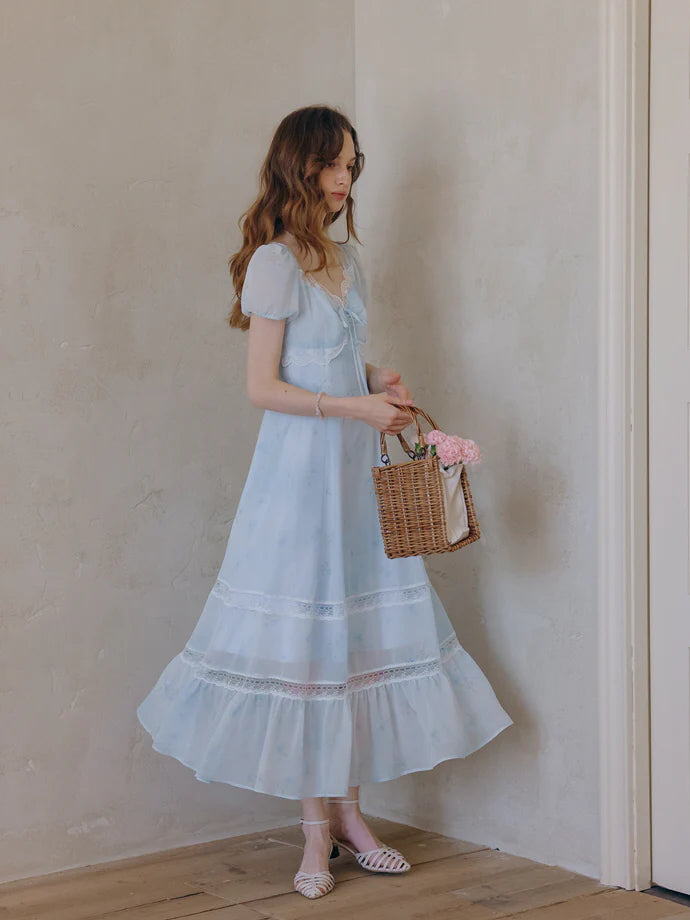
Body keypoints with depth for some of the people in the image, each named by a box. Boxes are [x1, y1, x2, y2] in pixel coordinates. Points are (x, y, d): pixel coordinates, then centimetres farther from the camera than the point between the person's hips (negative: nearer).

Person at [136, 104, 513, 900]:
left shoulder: (348, 259, 14)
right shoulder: (275, 262, -9)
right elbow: (263, 387, -12)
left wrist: (378, 380, 5)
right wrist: (356, 406, -17)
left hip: (357, 472, 7)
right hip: (299, 472, -7)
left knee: (357, 636, 7)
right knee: (301, 646, -2)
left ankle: (345, 810, 16)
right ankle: (316, 827, 8)